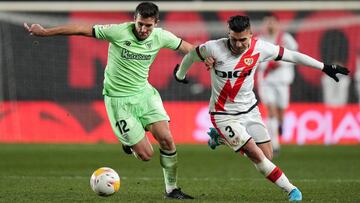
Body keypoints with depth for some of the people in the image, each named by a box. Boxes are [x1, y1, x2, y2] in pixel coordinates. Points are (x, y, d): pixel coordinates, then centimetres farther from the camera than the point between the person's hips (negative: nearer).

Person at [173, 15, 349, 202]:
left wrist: (324, 67, -1)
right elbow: (191, 56, 1)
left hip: (250, 110, 4)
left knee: (267, 156, 5)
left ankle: (221, 138, 27)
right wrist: (180, 74, 20)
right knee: (257, 156, -15)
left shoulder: (259, 48, -13)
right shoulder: (213, 48, -20)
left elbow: (291, 55, -4)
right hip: (224, 115, -4)